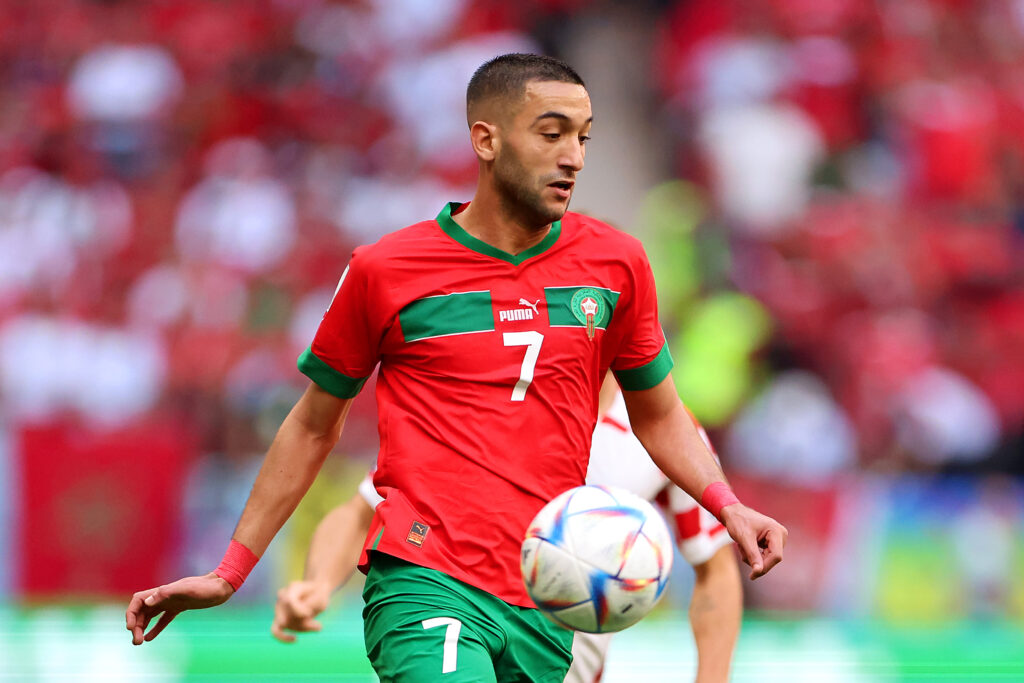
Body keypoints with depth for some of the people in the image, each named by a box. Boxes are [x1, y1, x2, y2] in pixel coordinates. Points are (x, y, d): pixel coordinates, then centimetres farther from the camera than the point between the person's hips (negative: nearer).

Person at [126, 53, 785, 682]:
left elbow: (659, 416, 20)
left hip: (546, 608, 5)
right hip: (425, 586, -4)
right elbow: (313, 425, 13)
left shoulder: (617, 263, 9)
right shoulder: (384, 270, 1)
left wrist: (726, 505, 0)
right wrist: (228, 574, 13)